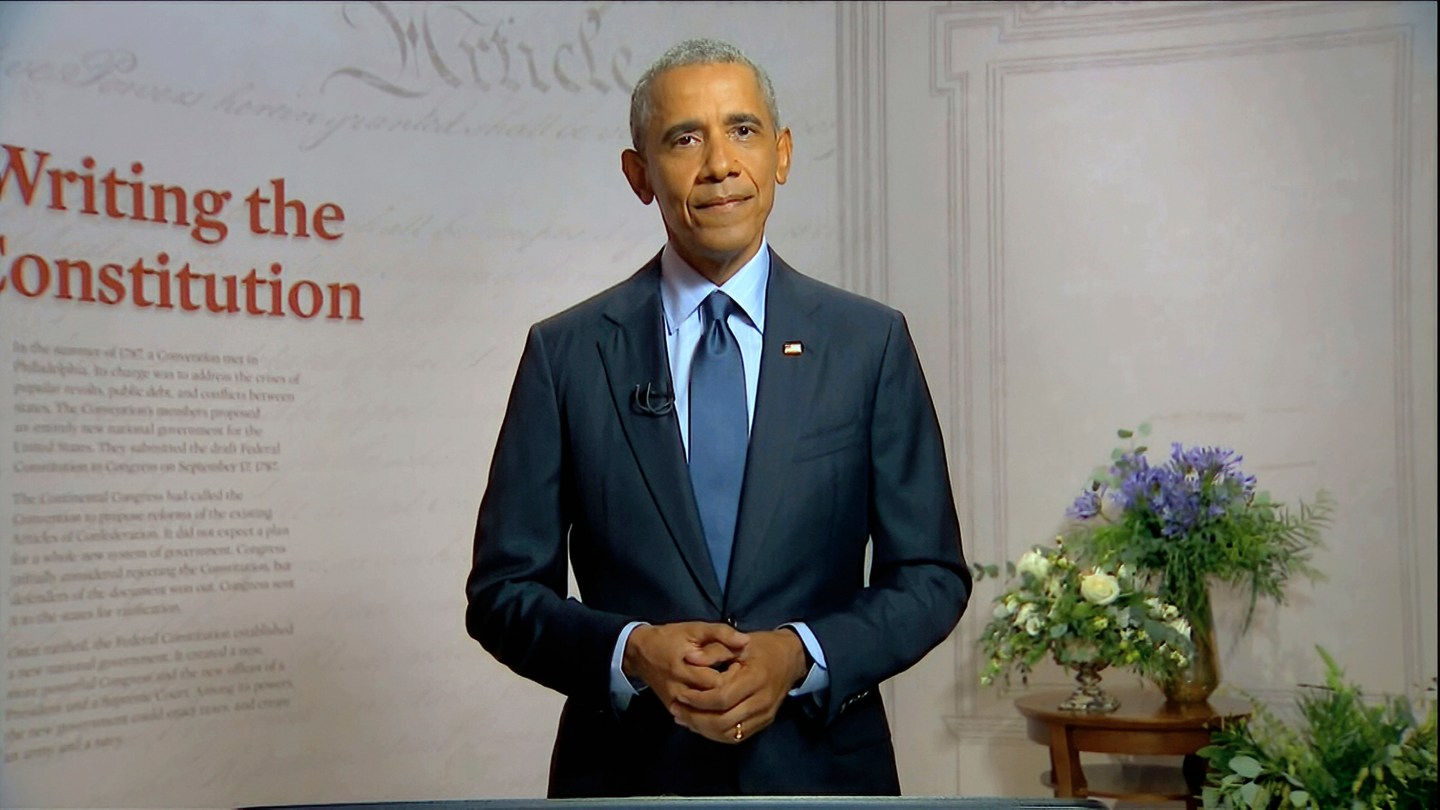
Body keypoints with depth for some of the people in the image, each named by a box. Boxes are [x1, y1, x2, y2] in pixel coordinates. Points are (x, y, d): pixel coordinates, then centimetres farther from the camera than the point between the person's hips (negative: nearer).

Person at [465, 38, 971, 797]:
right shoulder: (566, 353, -4)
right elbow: (503, 590, -2)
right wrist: (631, 652, -18)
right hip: (628, 772, 0)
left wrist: (802, 654, -16)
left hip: (821, 768, 1)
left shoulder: (870, 342, -3)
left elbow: (932, 576, -1)